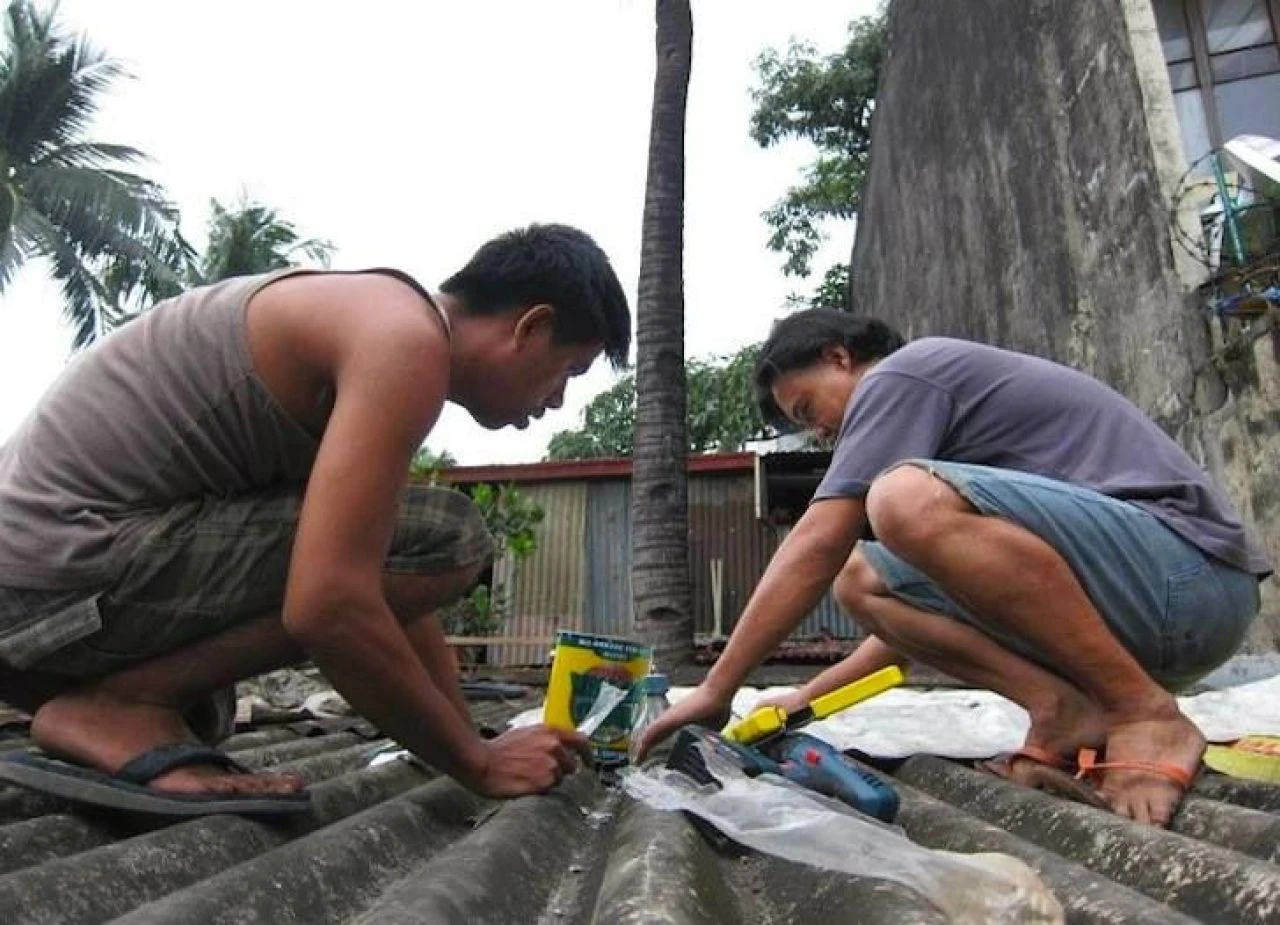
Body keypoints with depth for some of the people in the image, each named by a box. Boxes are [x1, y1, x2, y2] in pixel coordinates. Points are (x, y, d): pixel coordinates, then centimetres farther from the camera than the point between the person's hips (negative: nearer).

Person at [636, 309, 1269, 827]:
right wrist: (807, 700, 18)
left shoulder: (899, 373, -5)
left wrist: (716, 690, -6)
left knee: (908, 497, -32)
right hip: (1131, 616, 9)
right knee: (861, 580, 5)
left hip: (1191, 574, -9)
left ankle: (1145, 715, -16)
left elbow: (815, 547, -13)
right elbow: (923, 603, 22)